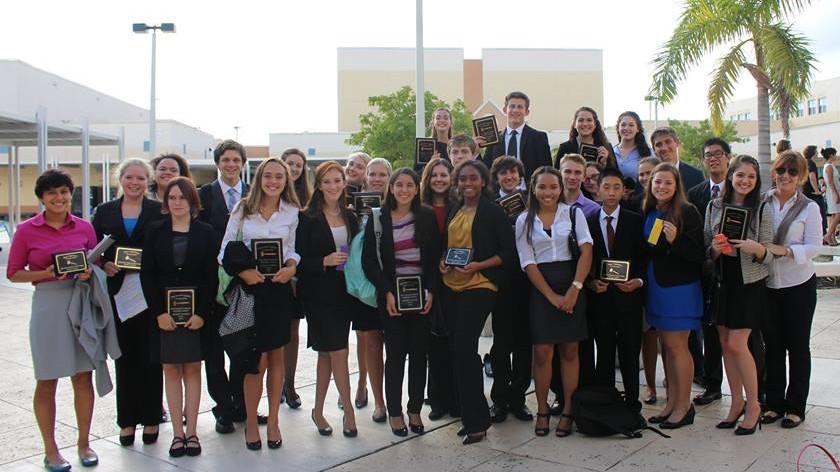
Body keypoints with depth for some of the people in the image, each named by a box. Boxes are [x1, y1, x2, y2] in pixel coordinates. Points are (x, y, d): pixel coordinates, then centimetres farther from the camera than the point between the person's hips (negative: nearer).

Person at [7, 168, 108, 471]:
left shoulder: (84, 227, 4)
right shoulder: (27, 230, -2)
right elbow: (13, 273, 1)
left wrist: (89, 272, -11)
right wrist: (46, 274, -15)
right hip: (48, 306, -2)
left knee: (84, 377, 8)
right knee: (47, 381, 7)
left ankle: (84, 443, 24)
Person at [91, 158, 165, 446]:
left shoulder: (159, 212, 2)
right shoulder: (105, 212, 10)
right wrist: (104, 265, -9)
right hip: (118, 292, 2)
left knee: (150, 355, 4)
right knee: (125, 355, 8)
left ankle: (151, 419, 15)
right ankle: (127, 420, 19)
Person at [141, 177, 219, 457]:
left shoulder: (206, 232, 0)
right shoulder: (155, 231, 3)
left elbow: (211, 277, -2)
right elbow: (147, 274, 0)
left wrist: (202, 313, -11)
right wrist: (159, 312, -9)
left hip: (196, 313, -1)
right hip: (163, 313, 1)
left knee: (192, 370, 6)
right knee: (171, 370, 6)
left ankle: (191, 432, 14)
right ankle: (177, 432, 13)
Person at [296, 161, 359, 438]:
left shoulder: (350, 217, 10)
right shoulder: (308, 218, -5)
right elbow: (300, 258, -8)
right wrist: (325, 261, -21)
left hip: (344, 292, 5)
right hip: (319, 293, -5)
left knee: (327, 353, 12)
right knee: (339, 352, -7)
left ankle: (318, 411, 23)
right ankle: (349, 412, 5)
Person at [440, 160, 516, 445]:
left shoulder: (493, 212, -4)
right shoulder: (454, 211, 14)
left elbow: (508, 252, -6)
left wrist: (477, 266, -17)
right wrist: (443, 261, 3)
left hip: (479, 285, -6)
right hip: (451, 285, 6)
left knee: (465, 348, -11)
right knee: (457, 350, 7)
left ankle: (477, 421, 2)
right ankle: (470, 416, 21)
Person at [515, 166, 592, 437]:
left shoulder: (573, 212, 3)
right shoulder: (524, 220, 5)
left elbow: (586, 250, -6)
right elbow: (528, 264, 0)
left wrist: (575, 288, -15)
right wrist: (552, 296, -8)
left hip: (572, 286, 0)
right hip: (540, 289, 0)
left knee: (570, 351, 5)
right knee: (542, 352, -1)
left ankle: (568, 410, 15)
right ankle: (542, 410, 13)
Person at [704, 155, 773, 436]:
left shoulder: (762, 209, -4)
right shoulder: (715, 206, 4)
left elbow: (768, 255, -4)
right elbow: (706, 246, 9)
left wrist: (757, 249, -25)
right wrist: (714, 249, -13)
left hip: (749, 283, -4)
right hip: (721, 281, 4)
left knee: (737, 344, -8)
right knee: (725, 343, 8)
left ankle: (753, 404, 10)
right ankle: (737, 402, 22)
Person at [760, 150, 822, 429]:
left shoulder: (809, 208, -4)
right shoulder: (762, 203, 2)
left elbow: (814, 246, -10)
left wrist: (785, 251, -23)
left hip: (798, 284, -2)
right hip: (767, 283, 2)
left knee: (798, 345, 7)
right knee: (772, 344, 9)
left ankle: (796, 406, 17)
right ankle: (774, 403, 21)